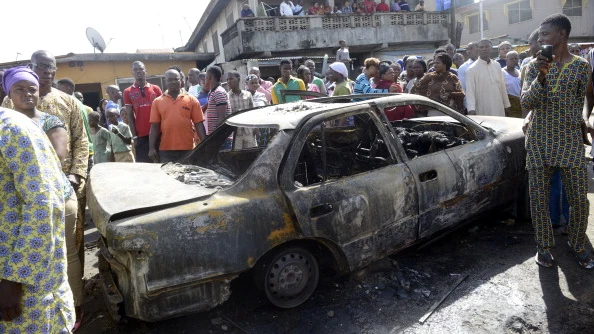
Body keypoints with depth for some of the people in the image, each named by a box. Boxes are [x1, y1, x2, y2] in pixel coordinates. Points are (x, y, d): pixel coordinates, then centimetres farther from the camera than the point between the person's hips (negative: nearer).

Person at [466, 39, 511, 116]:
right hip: (483, 112, -5)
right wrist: (471, 109, -25)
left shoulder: (497, 65, 10)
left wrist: (506, 105, 15)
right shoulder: (472, 69, -6)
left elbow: (502, 87, 15)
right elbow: (470, 91, -13)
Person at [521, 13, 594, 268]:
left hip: (571, 141, 0)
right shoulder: (534, 65, 1)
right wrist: (541, 77, -22)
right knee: (538, 198, 4)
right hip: (539, 141, 0)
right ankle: (544, 246, 22)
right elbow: (526, 103, -9)